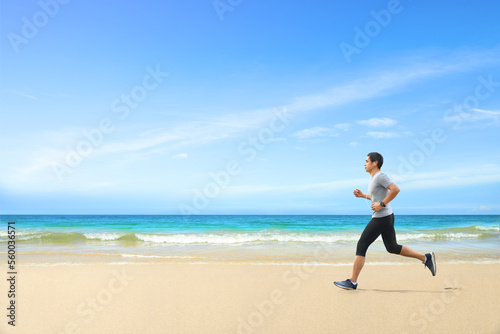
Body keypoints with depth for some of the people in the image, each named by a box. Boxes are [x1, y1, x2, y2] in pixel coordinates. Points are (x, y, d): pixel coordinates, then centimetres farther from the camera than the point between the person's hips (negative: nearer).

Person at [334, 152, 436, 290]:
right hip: (387, 217, 10)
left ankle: (352, 282, -1)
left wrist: (381, 204, -21)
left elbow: (395, 189, -24)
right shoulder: (374, 178, 16)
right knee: (393, 248, 19)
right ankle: (426, 258, 21)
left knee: (361, 246, -6)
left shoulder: (380, 176, -13)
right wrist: (363, 195, 16)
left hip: (381, 218, -10)